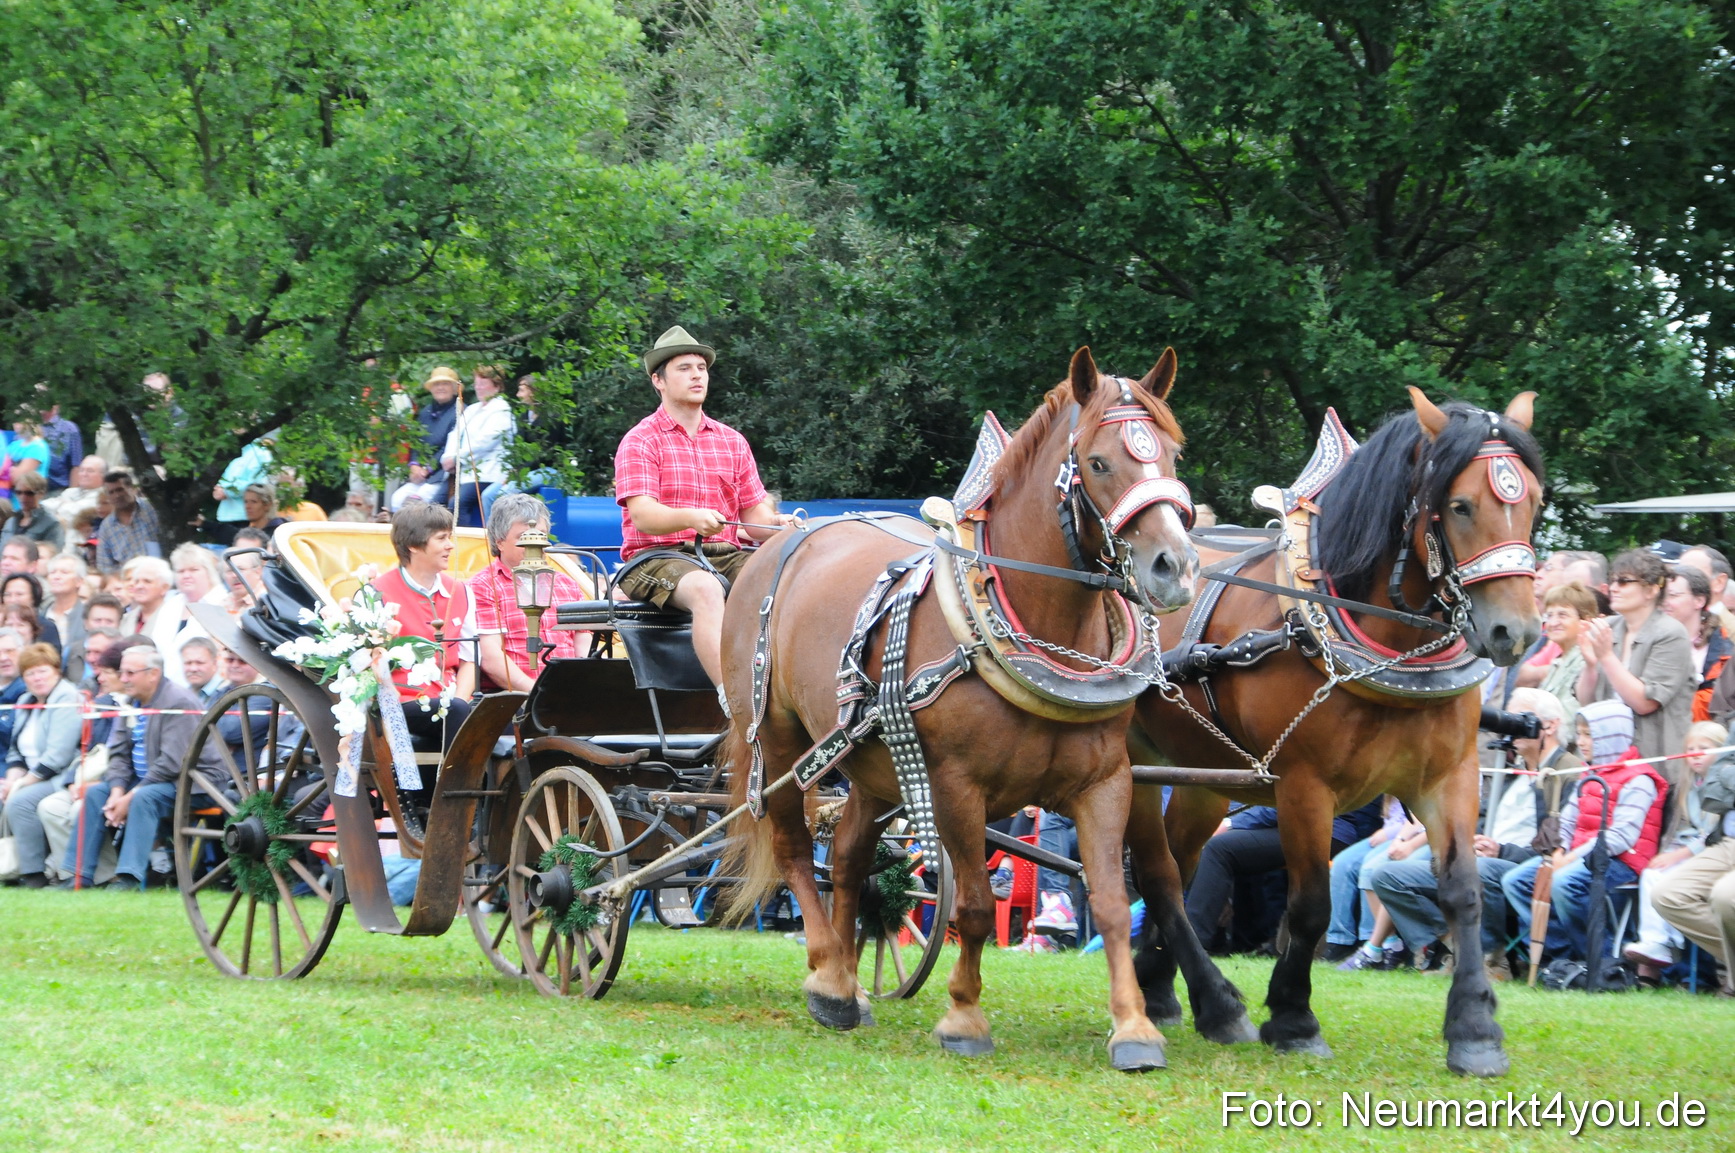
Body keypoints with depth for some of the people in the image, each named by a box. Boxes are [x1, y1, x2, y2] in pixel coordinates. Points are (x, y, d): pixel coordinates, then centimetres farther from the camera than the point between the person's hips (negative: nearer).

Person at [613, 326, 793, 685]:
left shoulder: (732, 441, 19)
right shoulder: (640, 441, 2)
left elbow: (754, 516, 14)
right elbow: (642, 515, -12)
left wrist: (779, 524, -11)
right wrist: (691, 518, -33)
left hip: (725, 557, 5)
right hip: (656, 558, -5)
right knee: (705, 589, -38)